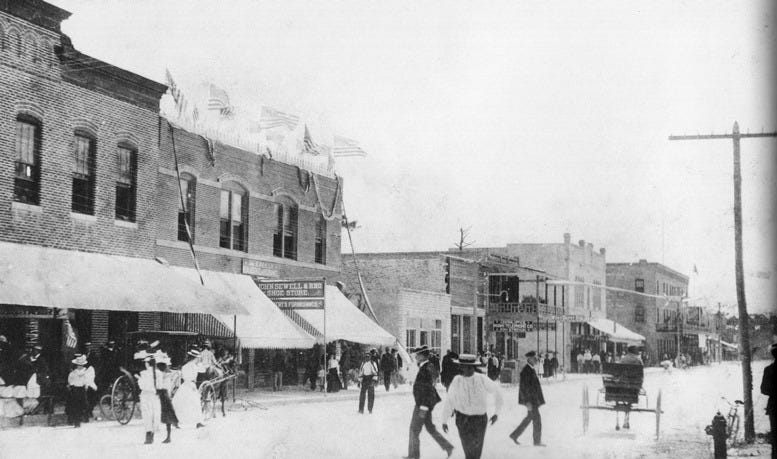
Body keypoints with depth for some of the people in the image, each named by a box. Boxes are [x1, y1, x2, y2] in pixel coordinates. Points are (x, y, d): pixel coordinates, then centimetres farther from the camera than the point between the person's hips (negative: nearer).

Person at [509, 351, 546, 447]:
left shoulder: (531, 369, 11)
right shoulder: (526, 371, -19)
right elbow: (523, 388, -22)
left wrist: (538, 399, 22)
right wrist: (527, 402, -23)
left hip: (533, 399, 10)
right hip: (530, 399, -10)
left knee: (530, 417, 16)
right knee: (537, 418, -2)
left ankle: (514, 435, 23)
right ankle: (537, 441, 9)